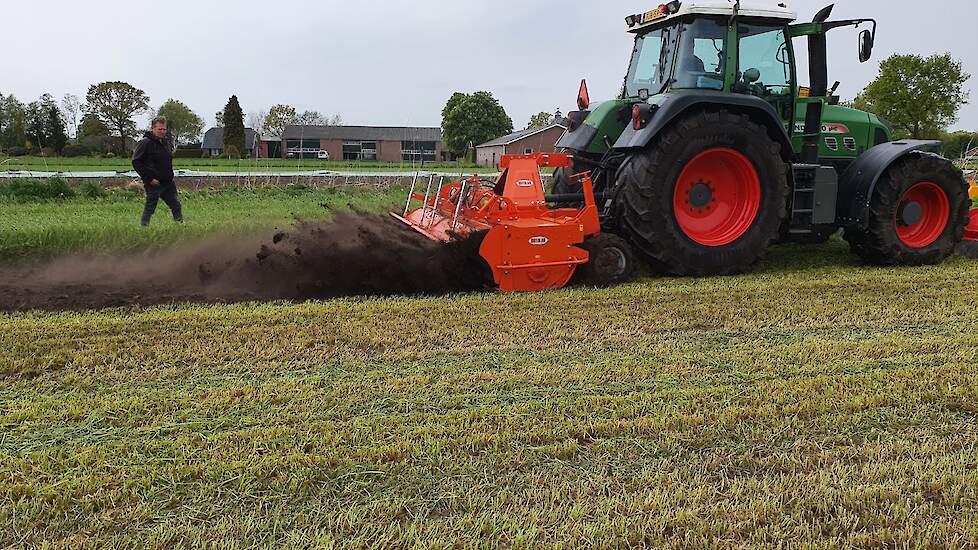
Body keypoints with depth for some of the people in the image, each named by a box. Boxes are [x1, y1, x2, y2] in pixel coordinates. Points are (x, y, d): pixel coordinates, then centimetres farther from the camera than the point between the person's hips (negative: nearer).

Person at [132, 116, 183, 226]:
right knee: (149, 208, 0)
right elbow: (136, 162, -14)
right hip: (154, 184, -7)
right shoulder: (145, 143, -12)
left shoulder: (165, 141, 13)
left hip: (169, 183, 7)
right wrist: (149, 179, -18)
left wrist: (170, 176, 15)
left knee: (176, 205, 10)